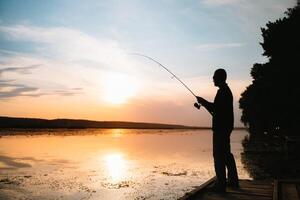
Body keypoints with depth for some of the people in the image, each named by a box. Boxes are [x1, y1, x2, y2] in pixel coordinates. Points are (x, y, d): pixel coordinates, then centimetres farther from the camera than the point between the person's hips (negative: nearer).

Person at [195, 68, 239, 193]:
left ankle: (221, 184, -6)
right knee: (226, 154, 16)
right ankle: (233, 181, 24)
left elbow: (217, 109, -22)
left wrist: (203, 102, -12)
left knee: (219, 155, -8)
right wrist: (204, 103, 21)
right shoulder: (226, 90, 19)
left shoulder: (222, 91, -13)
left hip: (221, 128, -11)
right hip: (225, 127, 11)